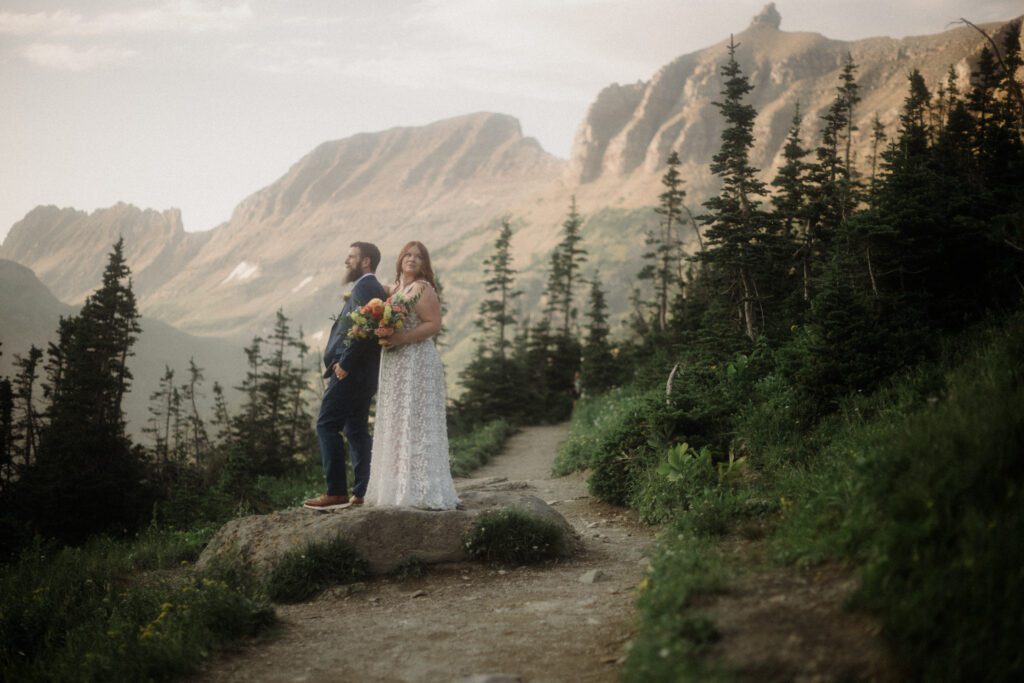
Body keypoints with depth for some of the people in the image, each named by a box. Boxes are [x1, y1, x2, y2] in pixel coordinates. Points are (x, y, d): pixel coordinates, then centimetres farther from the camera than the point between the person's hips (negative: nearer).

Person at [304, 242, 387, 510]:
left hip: (350, 371, -10)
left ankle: (336, 492, -8)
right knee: (356, 430, 10)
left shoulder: (365, 287, -12)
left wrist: (345, 363, -21)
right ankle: (362, 493, 12)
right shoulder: (373, 288, 19)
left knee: (327, 425, -7)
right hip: (361, 372, 10)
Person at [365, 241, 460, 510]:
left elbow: (434, 324, -15)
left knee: (414, 424, -8)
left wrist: (402, 338, -23)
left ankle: (421, 490, -6)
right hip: (394, 365, 9)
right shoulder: (393, 289, 17)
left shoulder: (422, 289, -7)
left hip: (417, 362, -9)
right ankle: (400, 488, 12)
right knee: (395, 424, 8)